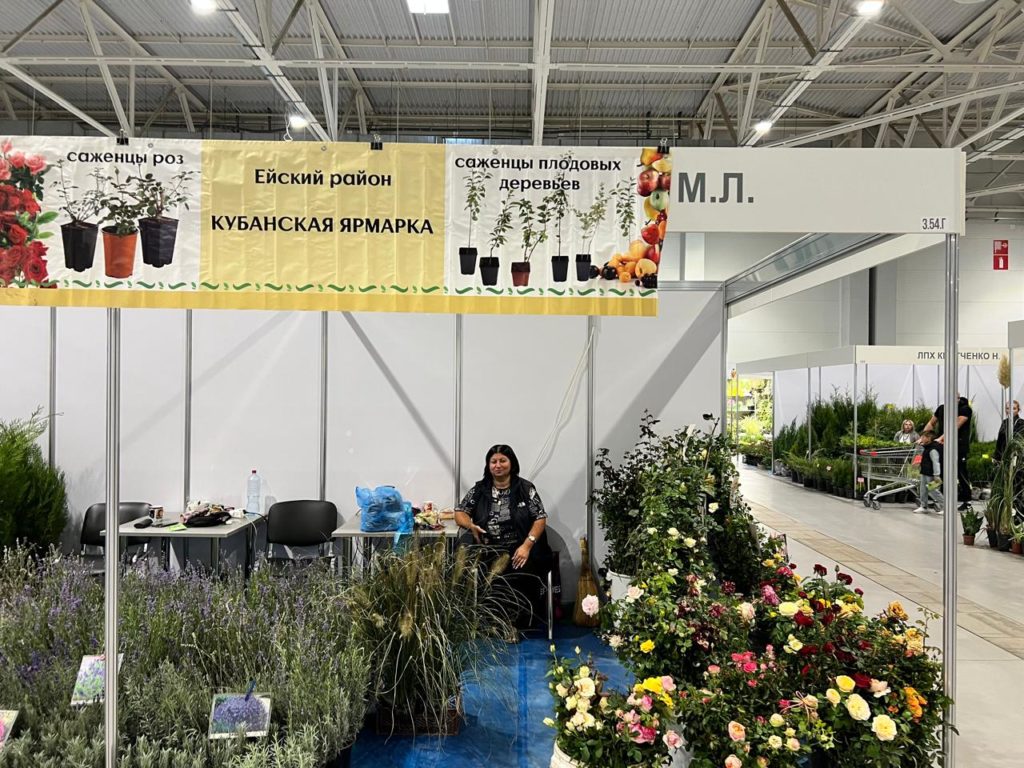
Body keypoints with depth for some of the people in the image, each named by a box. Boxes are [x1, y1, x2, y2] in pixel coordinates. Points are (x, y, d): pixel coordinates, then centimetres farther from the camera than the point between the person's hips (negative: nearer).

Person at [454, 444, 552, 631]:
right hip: (487, 550, 2)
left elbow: (540, 519, 2)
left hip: (518, 550, -2)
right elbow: (459, 513, 16)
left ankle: (515, 624, -13)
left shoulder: (526, 488, 5)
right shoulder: (479, 489, 12)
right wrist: (471, 526, -8)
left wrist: (526, 546, -13)